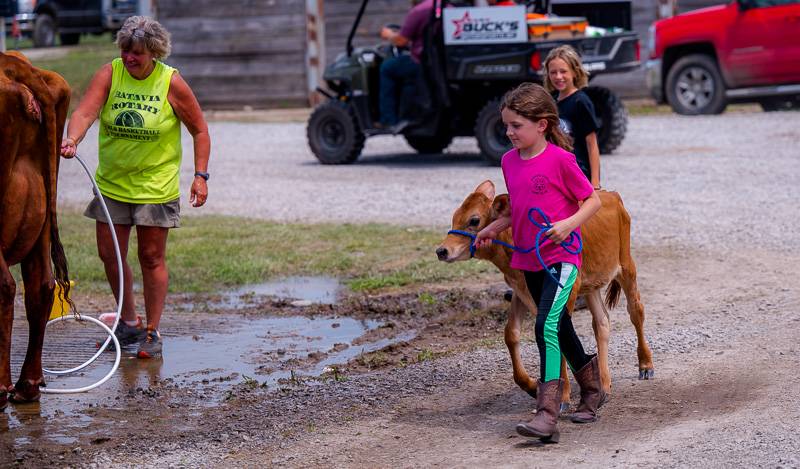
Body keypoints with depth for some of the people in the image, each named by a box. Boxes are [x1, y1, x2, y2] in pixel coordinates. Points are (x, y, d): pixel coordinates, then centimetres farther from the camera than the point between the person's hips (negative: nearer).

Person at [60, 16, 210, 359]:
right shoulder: (109, 74, -6)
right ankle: (129, 323, 26)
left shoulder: (171, 83, -10)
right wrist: (72, 139, -41)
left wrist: (201, 175, -8)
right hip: (111, 184, 3)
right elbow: (85, 112, -20)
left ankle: (152, 333, 13)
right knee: (109, 254, 7)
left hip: (155, 186, -3)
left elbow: (200, 130, -1)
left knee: (152, 258, 1)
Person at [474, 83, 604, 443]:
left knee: (547, 325, -21)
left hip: (561, 257, -8)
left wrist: (569, 223, -23)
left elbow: (592, 200, -8)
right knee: (560, 328, 18)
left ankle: (547, 414, -26)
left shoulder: (560, 159, -13)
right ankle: (592, 390, 39)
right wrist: (493, 228, 8)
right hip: (529, 260, 8)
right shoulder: (509, 161, 7)